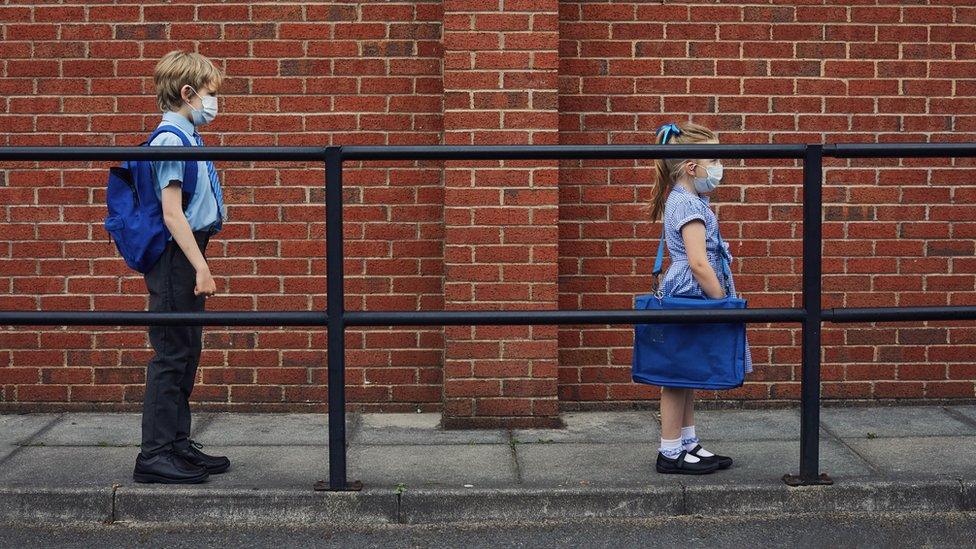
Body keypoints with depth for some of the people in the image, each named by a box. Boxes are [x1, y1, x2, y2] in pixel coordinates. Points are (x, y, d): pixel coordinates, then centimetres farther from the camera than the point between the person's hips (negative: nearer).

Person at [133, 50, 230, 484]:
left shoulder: (186, 137, 14)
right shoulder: (171, 139, -15)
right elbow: (172, 212, -20)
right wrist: (200, 268, -20)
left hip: (185, 259, 10)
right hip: (175, 258, -10)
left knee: (186, 352, 15)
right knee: (171, 355, -6)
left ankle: (177, 445, 23)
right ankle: (155, 456, -1)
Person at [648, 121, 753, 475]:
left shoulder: (684, 200, 13)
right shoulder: (688, 204, -18)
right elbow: (698, 263, -24)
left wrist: (719, 300, 18)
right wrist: (722, 301, -17)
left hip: (687, 299, 10)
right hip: (688, 296, -10)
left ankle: (688, 445, 24)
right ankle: (670, 454, 5)